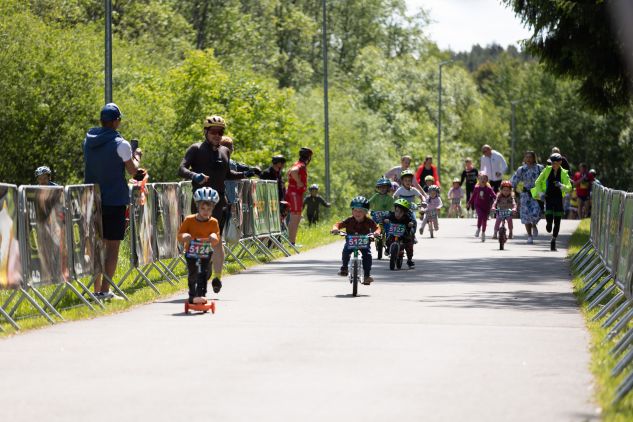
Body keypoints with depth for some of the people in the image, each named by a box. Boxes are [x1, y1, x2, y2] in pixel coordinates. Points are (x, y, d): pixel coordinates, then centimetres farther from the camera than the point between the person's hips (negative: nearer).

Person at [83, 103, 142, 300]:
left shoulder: (88, 141, 6)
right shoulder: (120, 144, -12)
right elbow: (133, 171, -5)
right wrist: (136, 156, 15)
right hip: (115, 201, -6)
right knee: (112, 245, -1)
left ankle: (96, 289, 16)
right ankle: (105, 290, -5)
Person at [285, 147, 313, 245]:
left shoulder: (299, 164, 16)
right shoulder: (301, 166, -16)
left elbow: (290, 172, 32)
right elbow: (293, 171, -38)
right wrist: (298, 182, -26)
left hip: (297, 193, 10)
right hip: (295, 194, -10)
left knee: (297, 218, 15)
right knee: (295, 218, -10)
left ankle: (292, 241, 19)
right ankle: (291, 242, -11)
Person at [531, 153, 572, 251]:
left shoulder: (564, 173, -2)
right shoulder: (547, 170, 0)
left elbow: (569, 187, -11)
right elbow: (538, 182, 6)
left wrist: (561, 186, -31)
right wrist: (540, 193, -9)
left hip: (558, 198, 0)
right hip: (548, 198, 0)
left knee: (557, 221, 0)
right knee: (549, 217, -14)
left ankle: (553, 241, 14)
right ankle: (549, 224, 25)